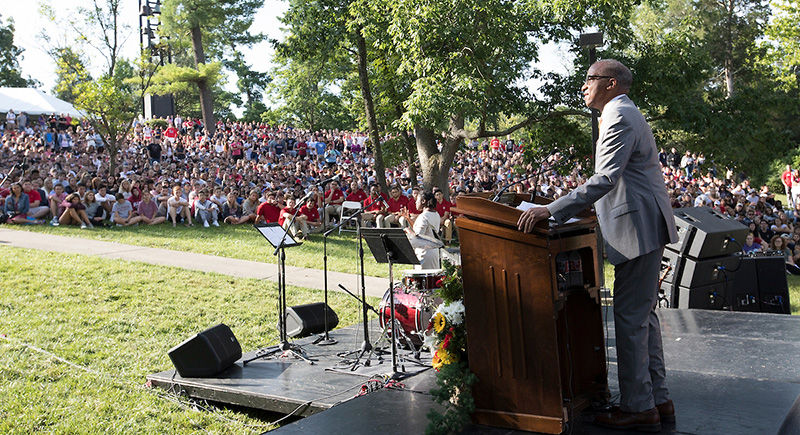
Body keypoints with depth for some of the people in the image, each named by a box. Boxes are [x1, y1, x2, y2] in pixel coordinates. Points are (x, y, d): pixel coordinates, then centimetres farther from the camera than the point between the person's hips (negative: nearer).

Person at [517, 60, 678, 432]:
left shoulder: (620, 116, -13)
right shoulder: (624, 114, 21)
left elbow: (605, 180, -25)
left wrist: (551, 210, -29)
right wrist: (572, 207, 21)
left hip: (638, 227, -11)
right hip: (642, 226, 11)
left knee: (630, 317, -5)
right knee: (642, 314, 14)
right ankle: (658, 400, 23)